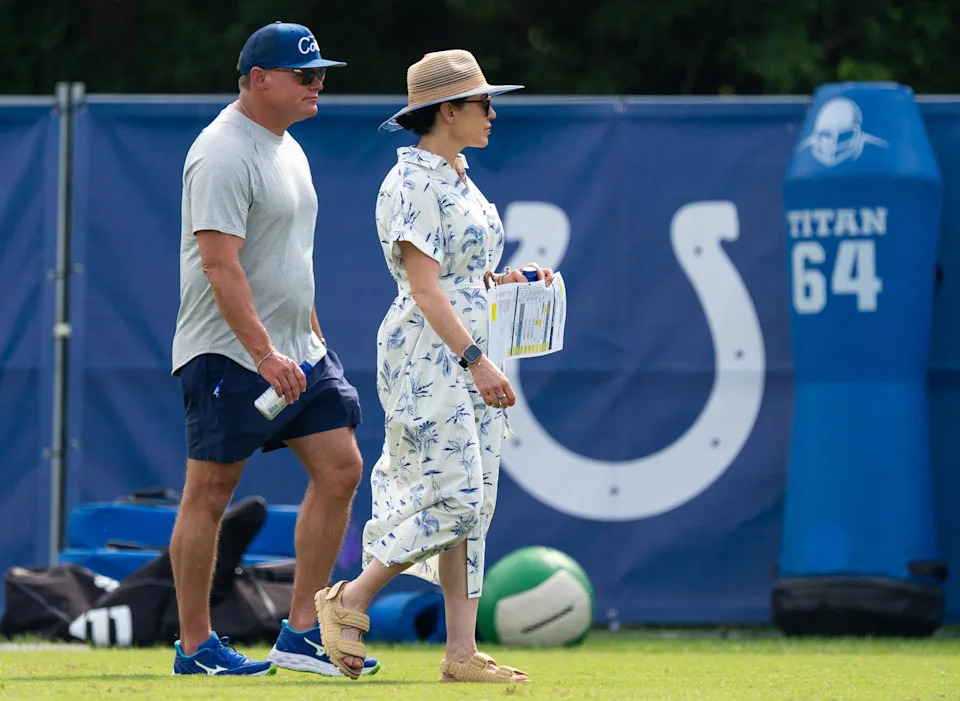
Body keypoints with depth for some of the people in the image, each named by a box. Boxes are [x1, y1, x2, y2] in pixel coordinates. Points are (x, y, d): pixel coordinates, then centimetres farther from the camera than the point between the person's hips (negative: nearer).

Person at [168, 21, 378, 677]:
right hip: (228, 353, -9)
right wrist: (264, 353, -28)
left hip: (296, 353, 9)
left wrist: (313, 337, 22)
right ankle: (195, 646, 4)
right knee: (210, 492, -2)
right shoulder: (224, 154, -16)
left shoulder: (288, 149, 15)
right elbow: (220, 264, -23)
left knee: (340, 468, 2)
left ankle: (302, 633, 6)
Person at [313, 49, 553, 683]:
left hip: (470, 356, 9)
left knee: (473, 505, 4)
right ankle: (348, 601, -2)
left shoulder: (458, 178, 16)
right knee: (454, 500, -14)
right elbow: (424, 286, -20)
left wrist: (509, 279, 9)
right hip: (428, 358, -9)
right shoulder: (413, 182, -13)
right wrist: (477, 361, -26)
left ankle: (462, 653, 4)